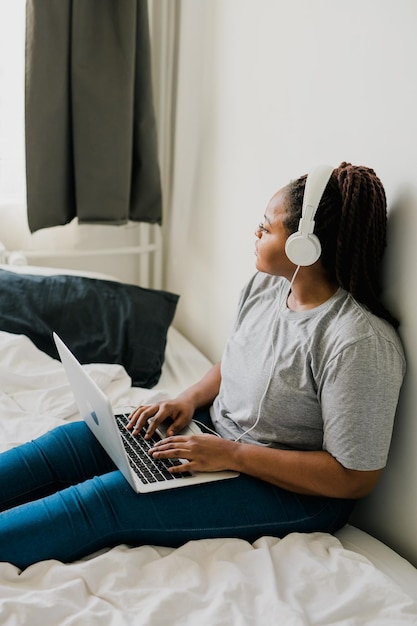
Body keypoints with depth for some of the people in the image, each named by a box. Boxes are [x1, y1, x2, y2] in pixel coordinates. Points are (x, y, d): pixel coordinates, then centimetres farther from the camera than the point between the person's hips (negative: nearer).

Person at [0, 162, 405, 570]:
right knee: (68, 443, -4)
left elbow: (355, 478, -24)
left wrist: (232, 454, -25)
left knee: (102, 501, -22)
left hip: (293, 490, -8)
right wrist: (190, 399, -5)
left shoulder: (359, 343, -26)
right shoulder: (264, 285, 0)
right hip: (215, 430, 8)